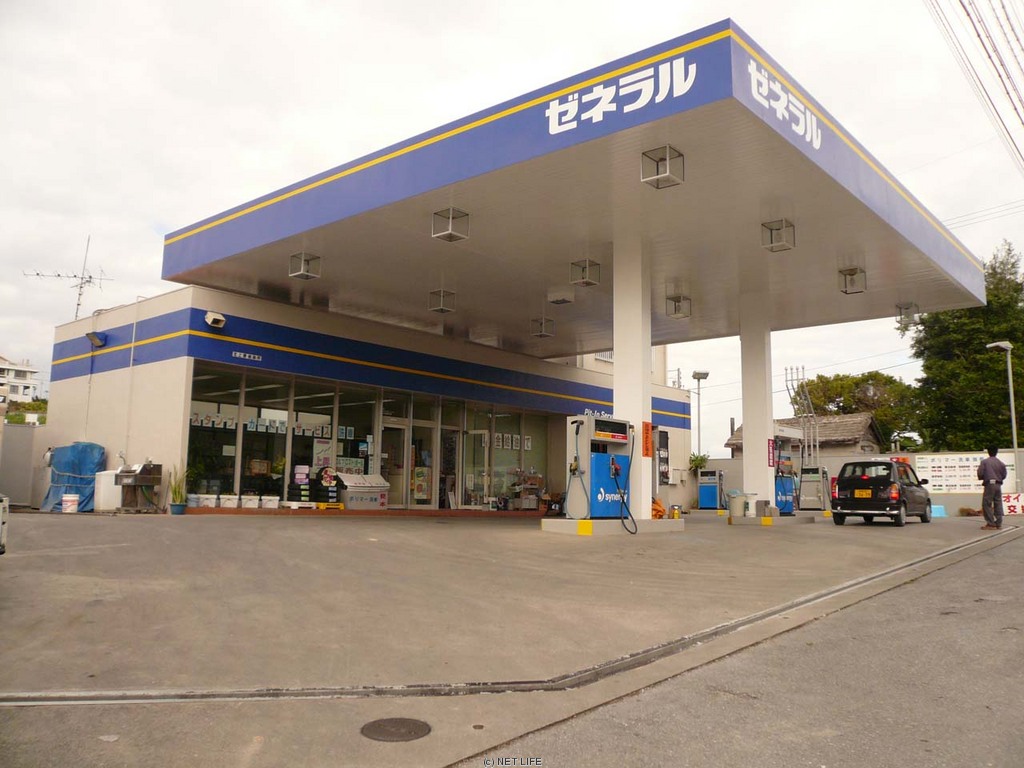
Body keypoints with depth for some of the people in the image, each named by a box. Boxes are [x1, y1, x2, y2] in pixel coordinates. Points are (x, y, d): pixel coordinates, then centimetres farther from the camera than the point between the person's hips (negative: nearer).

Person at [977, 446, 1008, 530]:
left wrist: (982, 478, 12)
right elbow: (1004, 475, 7)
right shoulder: (1001, 463, 6)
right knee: (998, 504, 10)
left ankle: (991, 524, -6)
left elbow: (980, 474, -10)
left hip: (989, 484, -5)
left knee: (987, 504, -2)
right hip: (998, 485, 5)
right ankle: (998, 524, 11)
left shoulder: (984, 462, -5)